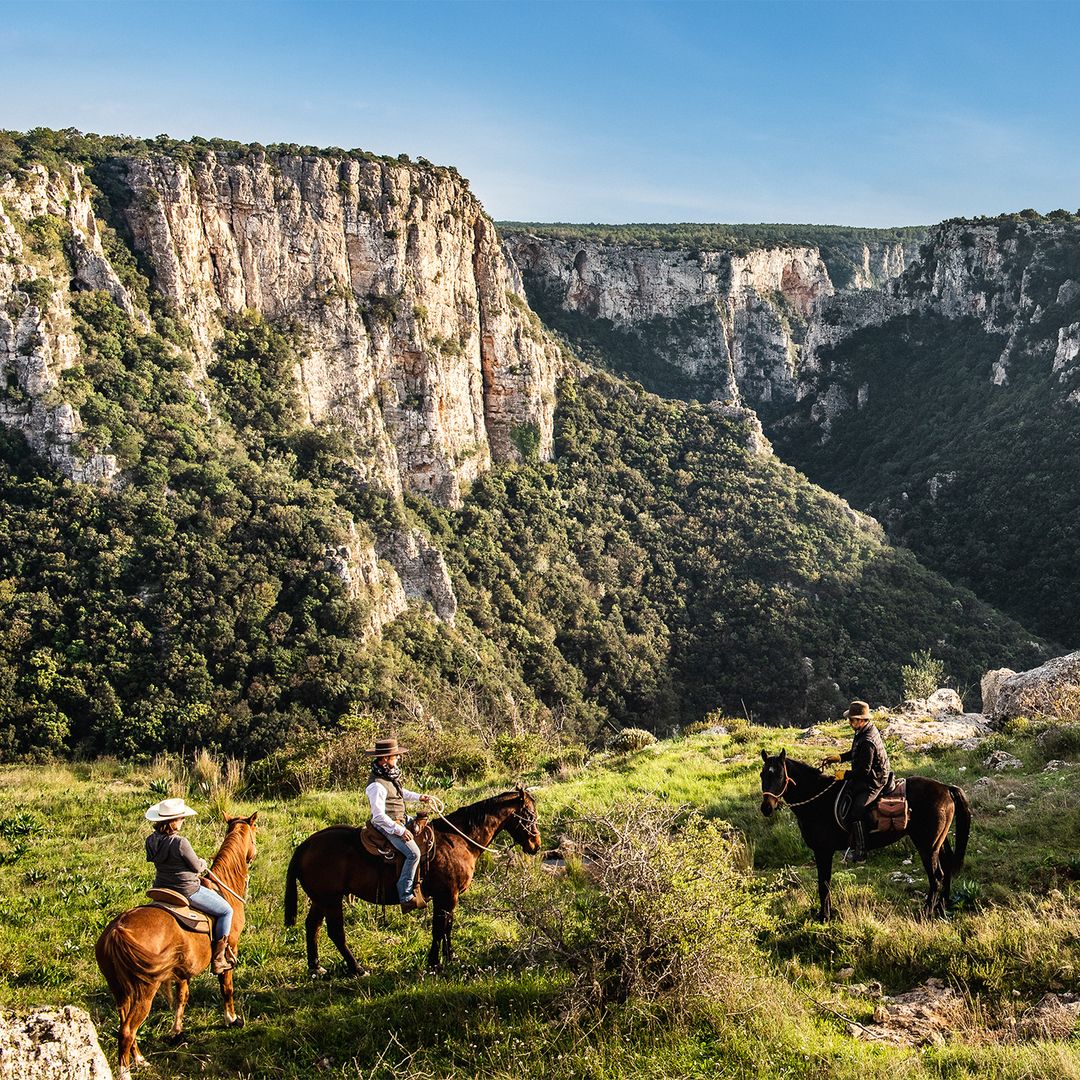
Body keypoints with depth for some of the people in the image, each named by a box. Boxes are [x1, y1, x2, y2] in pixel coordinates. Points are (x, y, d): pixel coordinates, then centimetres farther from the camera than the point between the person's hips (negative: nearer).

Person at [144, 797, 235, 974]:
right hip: (187, 891, -8)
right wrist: (203, 863, 9)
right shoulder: (180, 842, -27)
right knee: (226, 910, 9)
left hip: (161, 888, 8)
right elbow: (197, 867, -16)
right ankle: (218, 959, 9)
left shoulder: (151, 840, -3)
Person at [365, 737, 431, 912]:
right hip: (387, 825, -11)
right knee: (413, 853, -23)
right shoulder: (377, 785, -27)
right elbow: (379, 816, -27)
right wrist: (400, 831, -24)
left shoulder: (389, 775, 3)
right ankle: (406, 896, -16)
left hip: (400, 819, 11)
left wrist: (418, 797, 15)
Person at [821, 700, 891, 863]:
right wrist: (839, 757, 8)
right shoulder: (869, 731, 4)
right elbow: (856, 753, 19)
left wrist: (845, 774, -18)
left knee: (855, 812, -20)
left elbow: (864, 770, -28)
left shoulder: (867, 742, -29)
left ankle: (860, 852, -9)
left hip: (871, 783, -11)